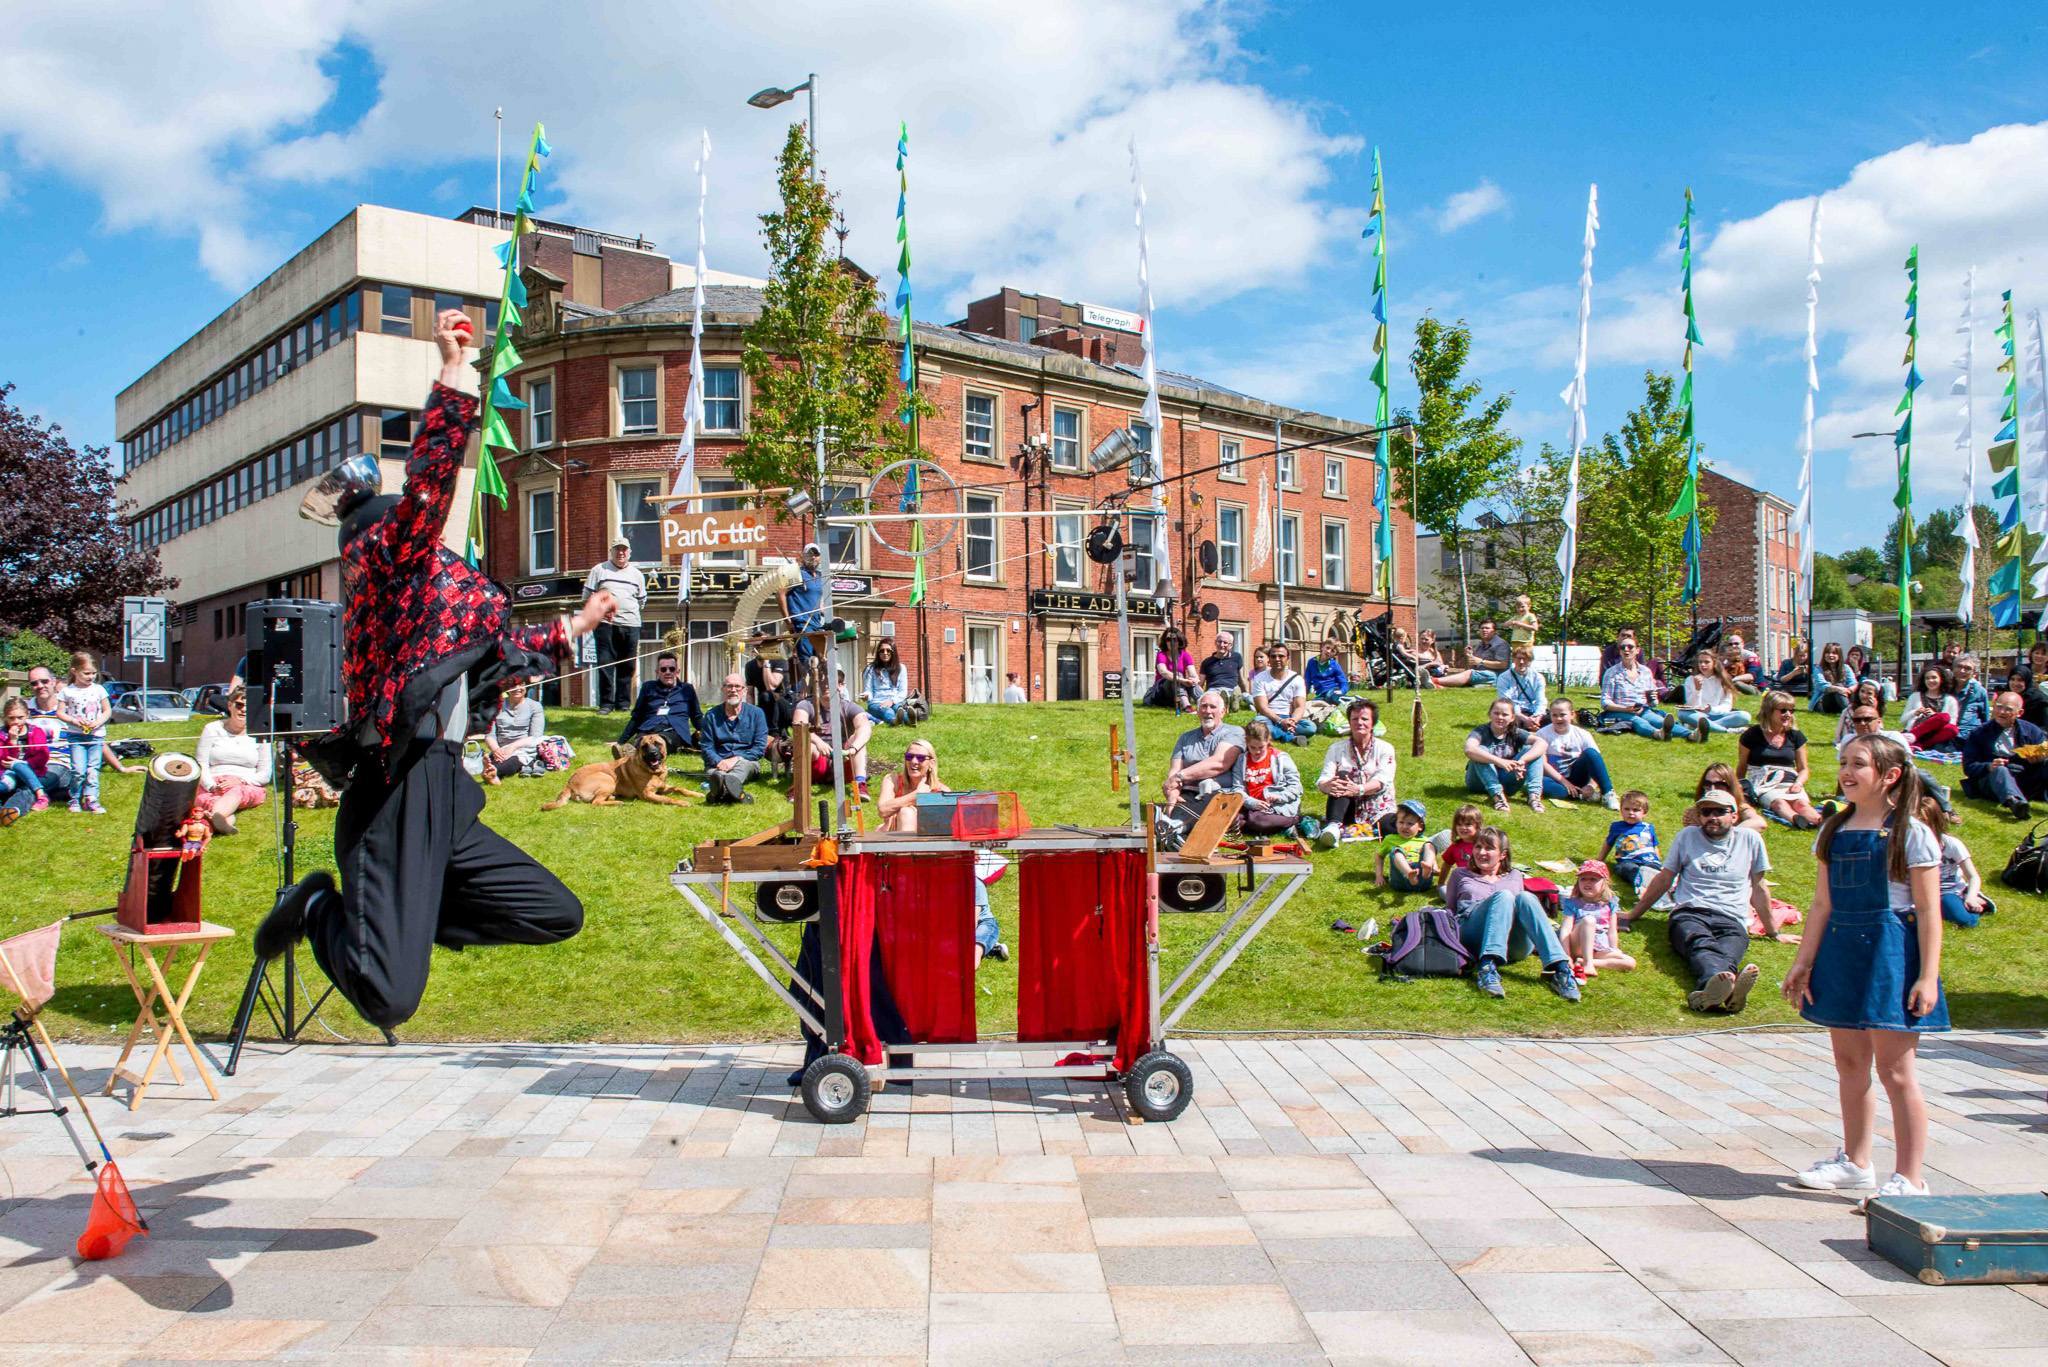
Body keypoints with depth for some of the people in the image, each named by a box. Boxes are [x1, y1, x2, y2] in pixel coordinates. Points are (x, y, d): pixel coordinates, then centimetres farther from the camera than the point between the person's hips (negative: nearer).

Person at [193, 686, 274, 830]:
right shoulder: (212, 729, 14)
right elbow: (201, 765, 6)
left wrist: (241, 781, -14)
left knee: (237, 791, -39)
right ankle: (227, 820, -70)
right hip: (212, 787, 2)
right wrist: (212, 786, -15)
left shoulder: (259, 735, 12)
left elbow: (265, 774, 6)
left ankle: (216, 816, -71)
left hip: (248, 787, -1)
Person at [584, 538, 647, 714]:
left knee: (627, 666, 2)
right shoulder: (599, 570, 9)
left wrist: (629, 611, 12)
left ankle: (623, 703, 9)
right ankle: (606, 704, -4)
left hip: (630, 626, 2)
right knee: (605, 665, -6)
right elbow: (587, 596, 11)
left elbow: (642, 600, 23)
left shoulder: (637, 574, 16)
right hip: (605, 624, -2)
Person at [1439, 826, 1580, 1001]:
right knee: (1503, 896, -30)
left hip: (1513, 946, 1)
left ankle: (1560, 970, -46)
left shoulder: (1514, 877, 32)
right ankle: (1488, 968, -52)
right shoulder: (1460, 874, 29)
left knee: (1525, 897, -29)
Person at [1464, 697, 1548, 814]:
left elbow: (1541, 743, -19)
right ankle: (1497, 795, -36)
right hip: (1481, 782, -2)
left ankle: (1534, 794, -27)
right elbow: (1469, 749, -35)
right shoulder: (1481, 732, -11)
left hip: (1507, 781, 2)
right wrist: (1500, 761, -44)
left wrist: (1522, 761, -37)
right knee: (1481, 750, -28)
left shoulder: (1515, 733, -2)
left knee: (1531, 749, -14)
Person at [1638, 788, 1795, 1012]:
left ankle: (1709, 993, -71)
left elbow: (1758, 889, 25)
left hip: (1731, 920, 0)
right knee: (1702, 947, -38)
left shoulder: (1750, 839, 18)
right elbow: (1664, 879, 25)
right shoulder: (1687, 836, 20)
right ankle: (1721, 986, -71)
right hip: (1689, 913, 0)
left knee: (1728, 954, -38)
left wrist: (1774, 933, 29)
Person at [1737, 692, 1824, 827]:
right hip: (1763, 786, -3)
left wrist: (1798, 783, -3)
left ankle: (1822, 821, -65)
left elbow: (1804, 769, 19)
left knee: (1802, 803, -33)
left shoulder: (1796, 736, 15)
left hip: (1790, 783, 3)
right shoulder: (1752, 735, 6)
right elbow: (1742, 767, 14)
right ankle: (1795, 819, -70)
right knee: (1779, 802, -38)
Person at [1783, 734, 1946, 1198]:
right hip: (1840, 951, 6)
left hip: (1891, 952, -6)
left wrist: (1927, 976, -13)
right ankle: (1855, 1161, 28)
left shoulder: (1911, 834, -6)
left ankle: (1909, 1178, 7)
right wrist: (1802, 963, 9)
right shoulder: (1834, 832, 10)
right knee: (1849, 1064, 14)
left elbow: (1928, 911, -8)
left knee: (1894, 1070, -3)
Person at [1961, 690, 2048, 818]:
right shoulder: (1979, 734, 12)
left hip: (2026, 785, 2)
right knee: (2000, 770, -35)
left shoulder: (2031, 730, 18)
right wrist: (1988, 767, -17)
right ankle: (2014, 802, -68)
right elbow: (1969, 767, 4)